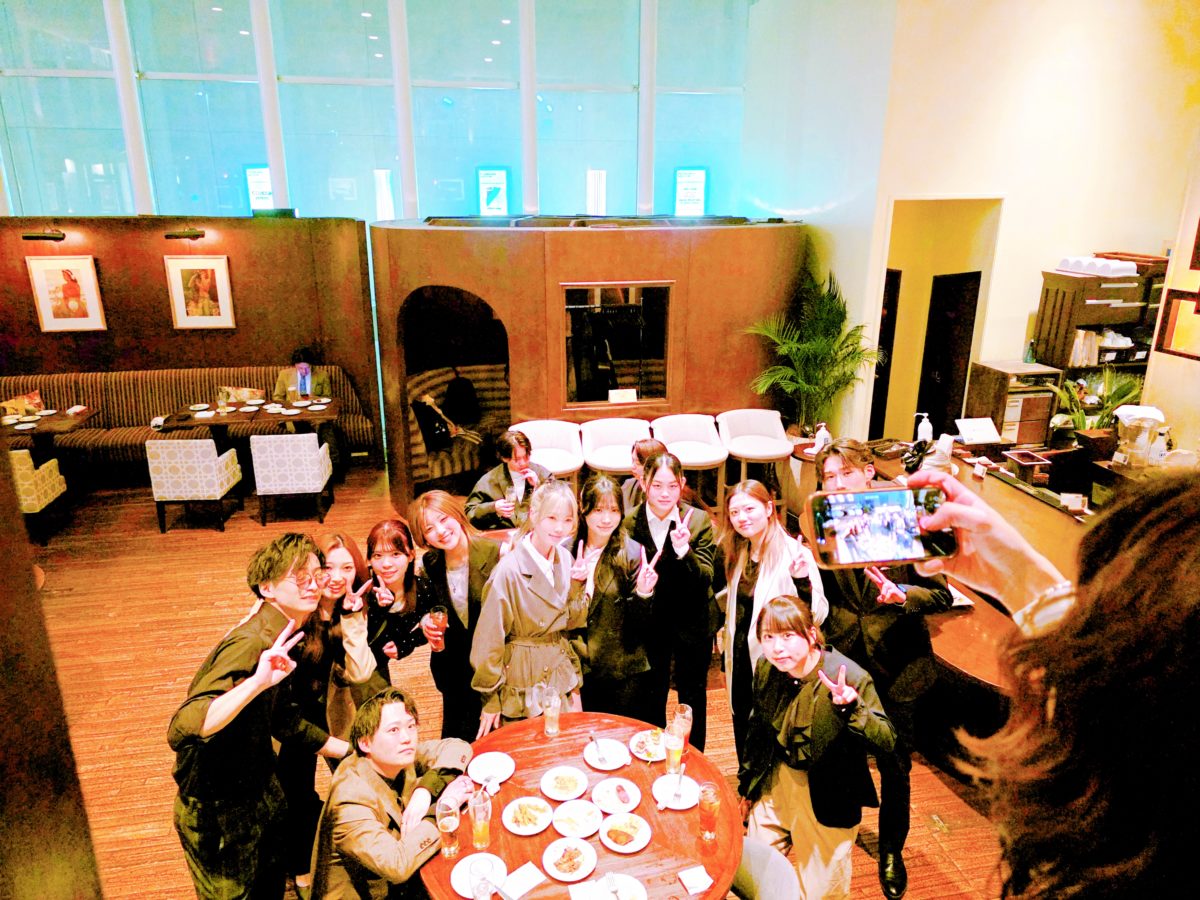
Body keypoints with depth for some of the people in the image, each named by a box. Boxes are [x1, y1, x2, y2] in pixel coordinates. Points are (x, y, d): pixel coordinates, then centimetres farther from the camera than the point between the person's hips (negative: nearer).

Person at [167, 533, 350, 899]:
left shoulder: (281, 637, -1)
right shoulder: (251, 644, -31)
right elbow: (180, 730, -41)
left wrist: (349, 750, 11)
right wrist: (257, 682, -54)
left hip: (260, 796, 8)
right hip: (218, 814, -8)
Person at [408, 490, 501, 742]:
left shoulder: (494, 553, -19)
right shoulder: (428, 565, -4)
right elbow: (424, 610, 10)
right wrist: (427, 623, -12)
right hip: (452, 668, 4)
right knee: (453, 738, 20)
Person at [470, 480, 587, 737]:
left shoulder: (565, 559, -4)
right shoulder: (509, 571, -24)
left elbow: (572, 623, 3)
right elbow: (488, 640, -16)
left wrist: (576, 586, -15)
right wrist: (491, 701, -8)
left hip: (561, 677, 6)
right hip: (524, 685, -6)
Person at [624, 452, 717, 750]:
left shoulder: (699, 521, -14)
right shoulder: (629, 523, -12)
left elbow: (705, 579, -18)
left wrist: (684, 551, -35)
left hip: (693, 624, -1)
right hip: (650, 624, 1)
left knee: (693, 698, 18)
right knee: (652, 698, 21)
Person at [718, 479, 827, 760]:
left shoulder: (795, 554, -16)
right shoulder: (738, 553, 5)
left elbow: (817, 617, -20)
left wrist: (802, 580, -36)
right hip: (740, 666, 6)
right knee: (745, 750, 19)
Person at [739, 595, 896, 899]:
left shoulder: (849, 677, -25)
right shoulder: (766, 669, -8)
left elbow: (885, 742, -25)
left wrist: (850, 707, -43)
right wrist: (747, 783, 15)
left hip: (826, 798, -4)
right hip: (774, 785, 5)